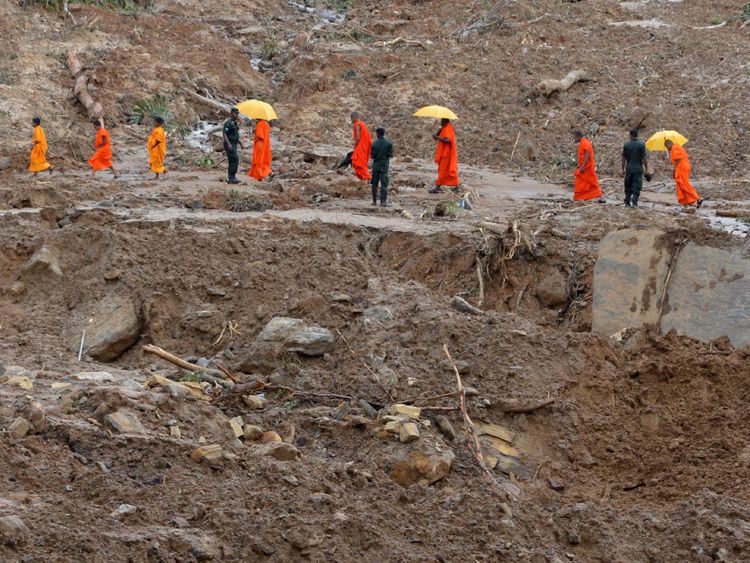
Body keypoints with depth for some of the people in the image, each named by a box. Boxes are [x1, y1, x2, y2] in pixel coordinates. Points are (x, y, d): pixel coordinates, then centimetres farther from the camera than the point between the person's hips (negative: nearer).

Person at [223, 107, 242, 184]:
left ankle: (230, 178, 11)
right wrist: (228, 143, -27)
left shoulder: (236, 123, 17)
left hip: (234, 144, 9)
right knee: (235, 159, -16)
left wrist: (239, 142, 16)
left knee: (232, 161, 9)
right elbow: (225, 134, -17)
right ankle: (232, 177, -16)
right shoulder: (228, 123, -11)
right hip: (230, 144, -9)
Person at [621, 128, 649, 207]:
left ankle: (627, 203, 13)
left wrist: (623, 169, 13)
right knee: (637, 186, 1)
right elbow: (644, 158, -6)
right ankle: (634, 202, -12)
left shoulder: (626, 145, 0)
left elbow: (624, 159, 4)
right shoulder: (641, 145, -6)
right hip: (638, 168, -2)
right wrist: (646, 170, 0)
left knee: (628, 186, 12)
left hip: (629, 169, 2)